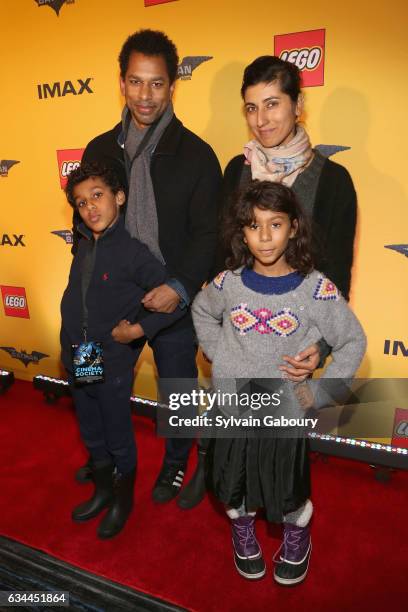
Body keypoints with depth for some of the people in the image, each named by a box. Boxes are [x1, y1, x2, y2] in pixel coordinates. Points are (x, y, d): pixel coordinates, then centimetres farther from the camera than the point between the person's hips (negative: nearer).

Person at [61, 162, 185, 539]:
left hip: (113, 366, -6)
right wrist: (69, 347, 6)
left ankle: (124, 500, 40)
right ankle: (103, 491, 48)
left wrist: (138, 329, -21)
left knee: (119, 439, 14)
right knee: (92, 436, 23)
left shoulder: (133, 252, -17)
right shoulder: (83, 249, 2)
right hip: (78, 363, 6)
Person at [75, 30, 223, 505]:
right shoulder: (99, 150, 4)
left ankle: (175, 462, 43)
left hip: (173, 301, -3)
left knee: (176, 390, 16)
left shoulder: (196, 155, -6)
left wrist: (180, 287, -23)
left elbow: (207, 233, -10)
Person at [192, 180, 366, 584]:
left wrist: (320, 394, -9)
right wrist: (218, 354, 1)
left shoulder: (315, 289, -17)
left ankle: (297, 537, 51)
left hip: (285, 411, -2)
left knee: (287, 491, 17)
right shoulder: (228, 283, -10)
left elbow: (353, 342, -6)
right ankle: (242, 531, 54)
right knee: (235, 481, 22)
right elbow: (201, 311, 11)